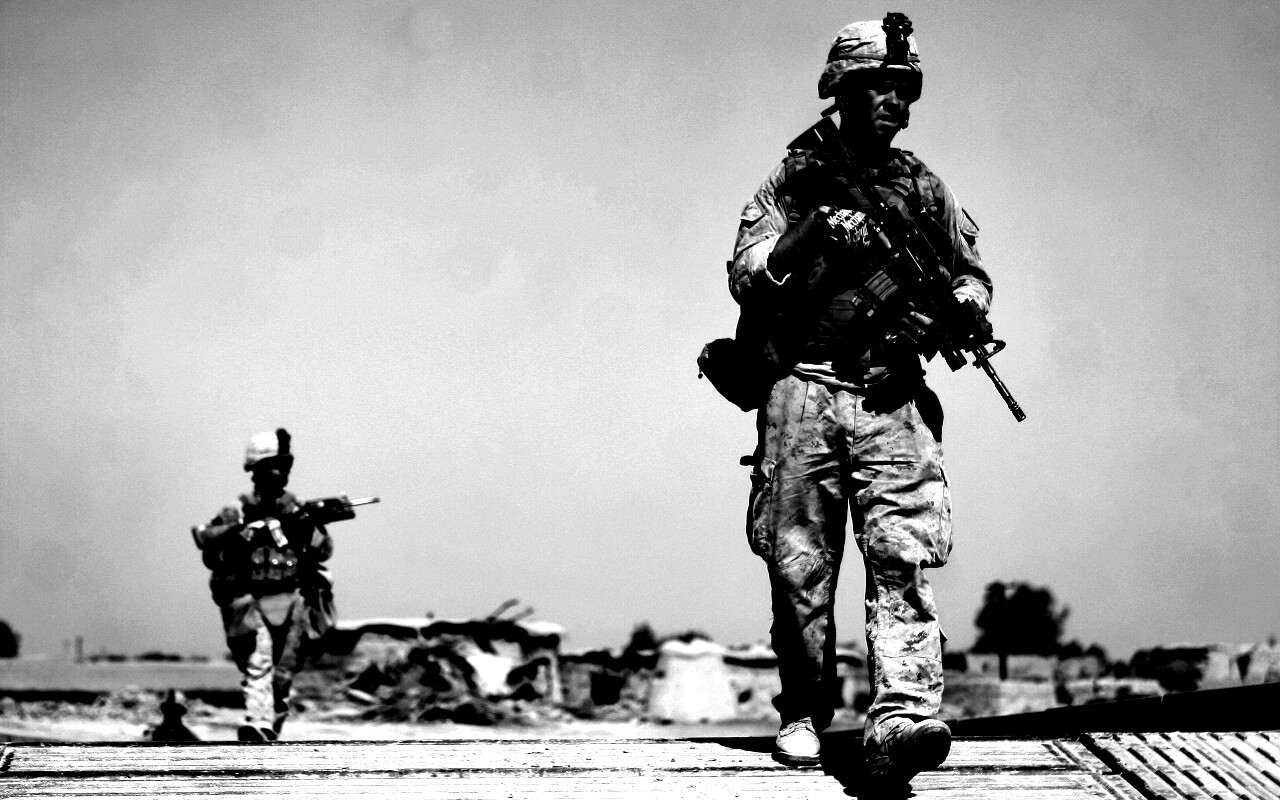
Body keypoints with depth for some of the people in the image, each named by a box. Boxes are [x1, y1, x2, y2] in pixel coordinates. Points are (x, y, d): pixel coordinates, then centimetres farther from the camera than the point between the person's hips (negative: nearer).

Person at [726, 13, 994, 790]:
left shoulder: (922, 186, 14)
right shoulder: (799, 177, 7)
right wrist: (811, 234, -17)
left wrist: (958, 304, -3)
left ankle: (903, 717, -25)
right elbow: (745, 280, -1)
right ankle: (805, 713, 17)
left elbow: (974, 275, 20)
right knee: (799, 566, 2)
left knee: (904, 557, -15)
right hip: (802, 392, -1)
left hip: (893, 398, 1)